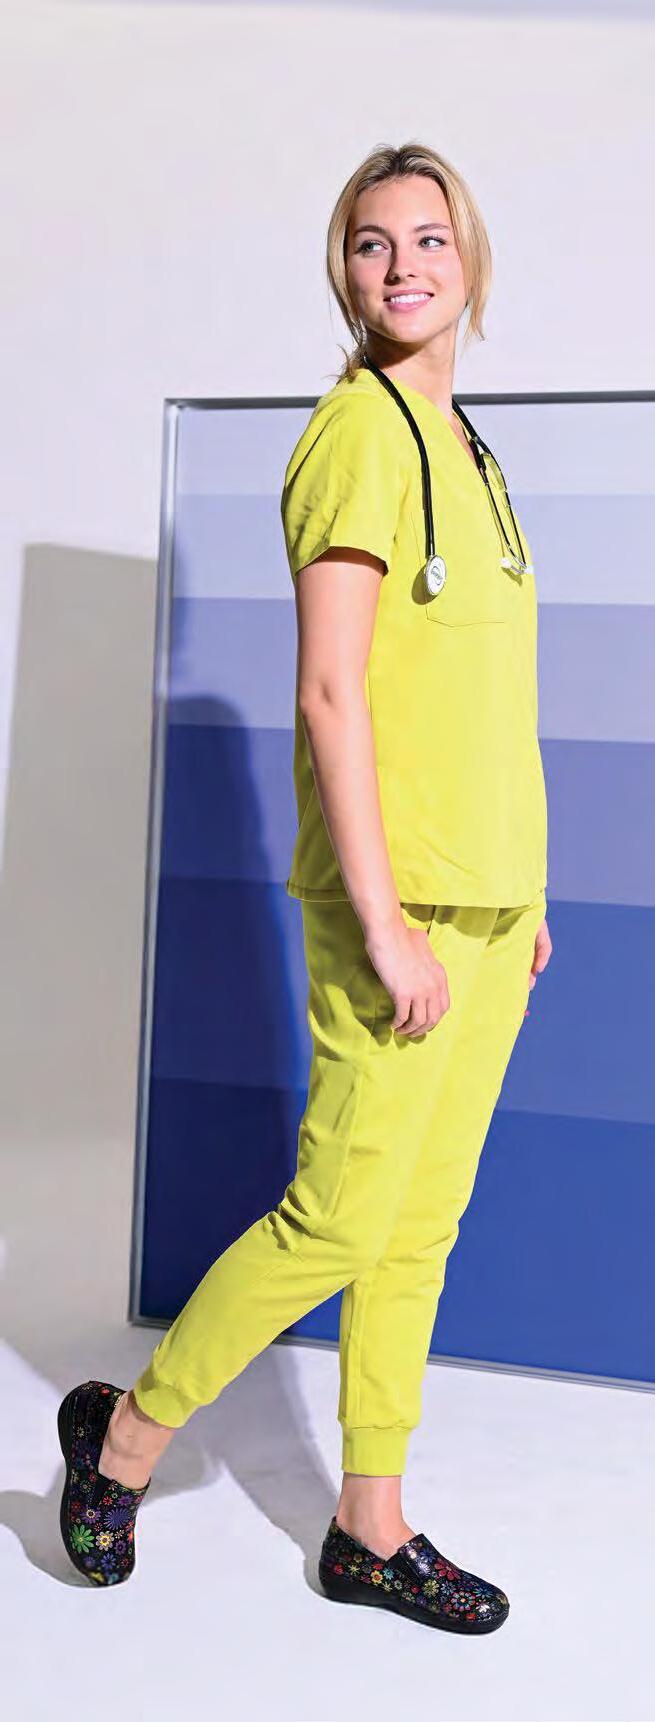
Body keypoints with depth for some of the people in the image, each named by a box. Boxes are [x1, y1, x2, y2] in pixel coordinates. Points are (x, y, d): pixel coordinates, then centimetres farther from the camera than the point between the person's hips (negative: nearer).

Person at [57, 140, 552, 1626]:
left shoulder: (465, 446, 17)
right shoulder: (358, 430, -9)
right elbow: (330, 693, -17)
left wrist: (525, 891, 17)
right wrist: (383, 922, -20)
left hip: (489, 903, 8)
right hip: (400, 905, -8)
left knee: (423, 1227, 12)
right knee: (341, 1219, -1)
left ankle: (372, 1533, 26)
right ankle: (125, 1436, 22)